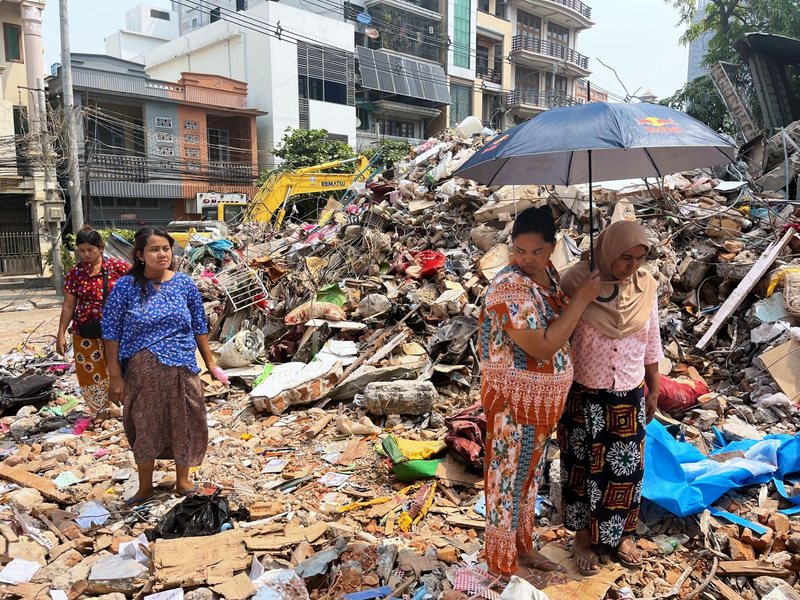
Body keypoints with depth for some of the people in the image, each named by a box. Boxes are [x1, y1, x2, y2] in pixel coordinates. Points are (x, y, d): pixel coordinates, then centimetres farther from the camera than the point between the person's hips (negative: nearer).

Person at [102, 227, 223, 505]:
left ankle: (182, 481, 33)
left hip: (182, 369, 2)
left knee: (183, 425, 11)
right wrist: (115, 376, -8)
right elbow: (111, 333, -5)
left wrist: (210, 362, 8)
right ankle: (145, 487, 33)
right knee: (144, 427, 12)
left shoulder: (184, 283, 0)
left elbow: (199, 326, 7)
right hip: (142, 372, -1)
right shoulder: (126, 287, -7)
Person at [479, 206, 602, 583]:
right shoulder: (510, 287, -26)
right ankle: (503, 563, 28)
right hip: (514, 399, -9)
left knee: (529, 474, 22)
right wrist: (581, 299, -24)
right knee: (508, 476, 8)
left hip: (543, 397, 9)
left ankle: (523, 548, 42)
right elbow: (544, 346, -30)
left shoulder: (547, 272, 1)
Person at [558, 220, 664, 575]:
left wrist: (653, 391, 12)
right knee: (584, 468, 11)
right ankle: (583, 536, 33)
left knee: (626, 468, 15)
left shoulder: (645, 288, -4)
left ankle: (621, 533, 40)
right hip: (584, 396, -3)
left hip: (628, 398, 3)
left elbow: (651, 343, 7)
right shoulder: (576, 282, -16)